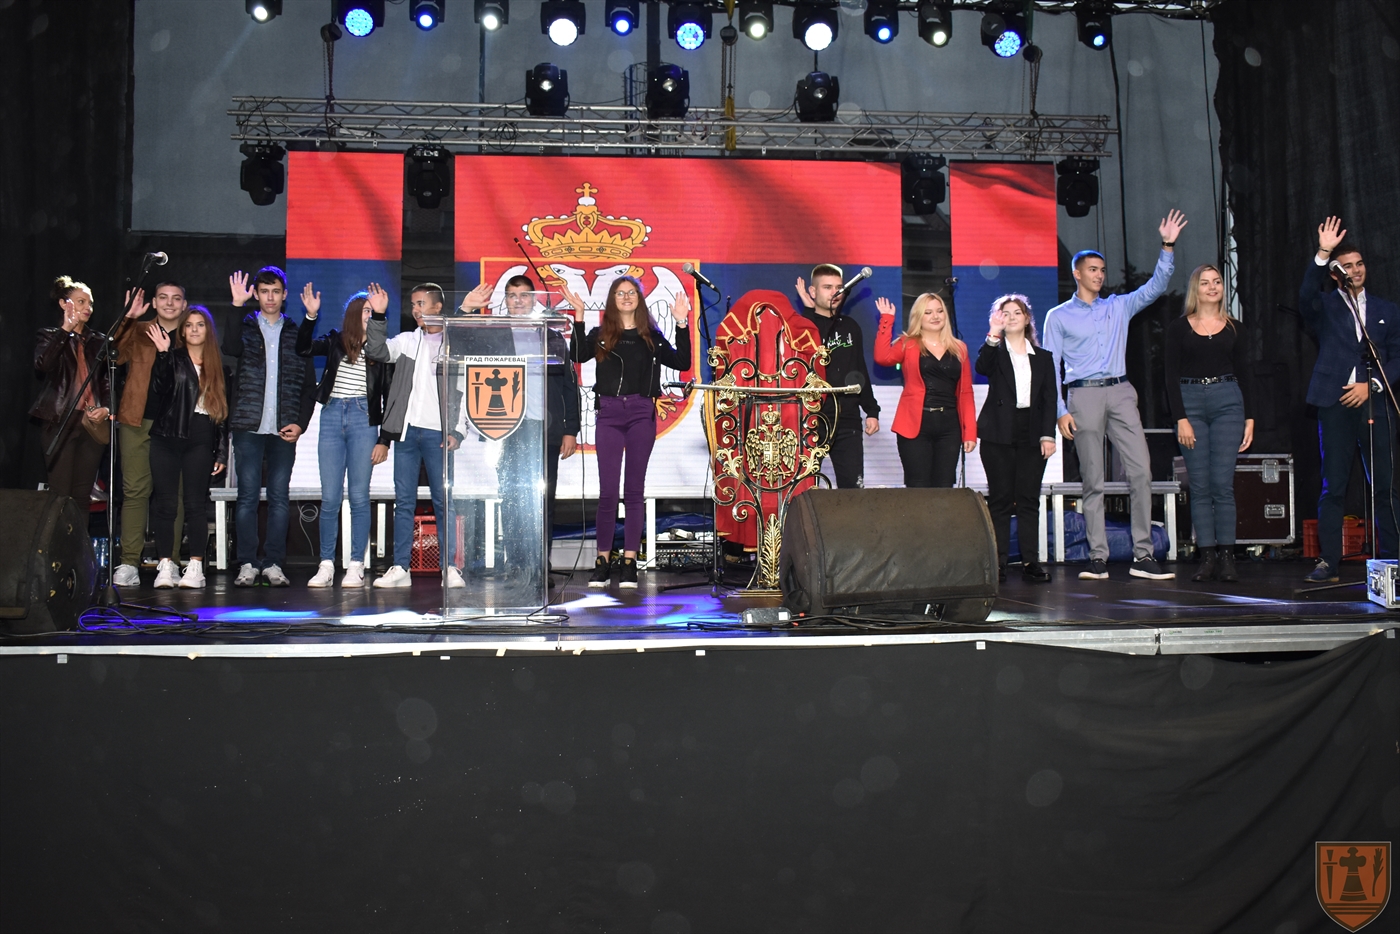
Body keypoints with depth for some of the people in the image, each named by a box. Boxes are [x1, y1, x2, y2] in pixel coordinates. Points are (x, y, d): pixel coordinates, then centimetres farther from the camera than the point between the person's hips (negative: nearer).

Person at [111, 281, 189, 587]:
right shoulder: (138, 333, 14)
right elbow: (114, 356, -5)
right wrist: (127, 319, -10)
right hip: (137, 422, 0)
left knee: (174, 493, -1)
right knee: (135, 490, -3)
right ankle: (129, 563, -1)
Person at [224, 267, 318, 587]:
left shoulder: (296, 332, 10)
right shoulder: (245, 327, 7)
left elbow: (309, 384, 9)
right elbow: (230, 348, -17)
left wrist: (300, 423, -1)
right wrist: (237, 306, -22)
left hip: (284, 429, 1)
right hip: (249, 427, -1)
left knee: (280, 496, 3)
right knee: (247, 495, 1)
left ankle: (274, 564, 10)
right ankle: (247, 564, 7)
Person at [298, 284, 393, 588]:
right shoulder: (335, 341, 10)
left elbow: (388, 397, 3)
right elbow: (303, 348, -3)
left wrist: (384, 440, -2)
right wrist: (311, 315, -15)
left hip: (363, 419, -2)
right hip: (331, 417, 2)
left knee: (359, 496, 0)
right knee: (329, 497, 3)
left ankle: (356, 566, 6)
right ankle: (326, 565, 9)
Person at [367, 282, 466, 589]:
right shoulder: (407, 341, 14)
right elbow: (377, 351, 0)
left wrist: (457, 432, -6)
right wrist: (377, 316, -11)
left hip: (438, 433, -3)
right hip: (406, 430, 3)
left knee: (443, 501, -1)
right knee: (403, 500, 3)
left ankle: (450, 567, 5)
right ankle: (400, 568, 6)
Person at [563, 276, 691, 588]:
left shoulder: (651, 335, 10)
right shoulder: (601, 334, 8)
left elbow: (682, 362, 0)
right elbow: (578, 356, -11)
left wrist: (682, 323, -5)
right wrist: (579, 317, -15)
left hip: (641, 413, 0)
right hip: (608, 413, 0)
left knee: (634, 488, 2)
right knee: (607, 489, 0)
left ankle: (629, 562, 5)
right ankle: (603, 560, 7)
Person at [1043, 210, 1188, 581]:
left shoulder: (1119, 307, 17)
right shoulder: (1058, 317, 8)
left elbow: (1155, 286, 11)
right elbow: (1051, 367, 4)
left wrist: (1168, 246, -2)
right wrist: (1061, 411, -5)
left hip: (1121, 393, 3)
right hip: (1084, 396, -3)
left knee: (1141, 471, -7)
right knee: (1092, 480, -1)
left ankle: (1143, 555, -4)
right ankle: (1098, 557, 3)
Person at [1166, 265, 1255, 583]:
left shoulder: (1233, 327, 11)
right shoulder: (1179, 327, 5)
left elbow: (1242, 374, 12)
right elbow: (1172, 376, 1)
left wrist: (1249, 417, 5)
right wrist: (1181, 419, -8)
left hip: (1227, 402, 1)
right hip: (1190, 402, -1)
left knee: (1223, 483, -4)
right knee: (1200, 486, -1)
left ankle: (1227, 557, 1)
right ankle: (1207, 557, 4)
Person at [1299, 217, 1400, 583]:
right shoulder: (1325, 306, 10)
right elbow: (1306, 295, -13)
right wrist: (1322, 254, -23)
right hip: (1335, 403, -2)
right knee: (1333, 487, -2)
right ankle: (1329, 562, -1)